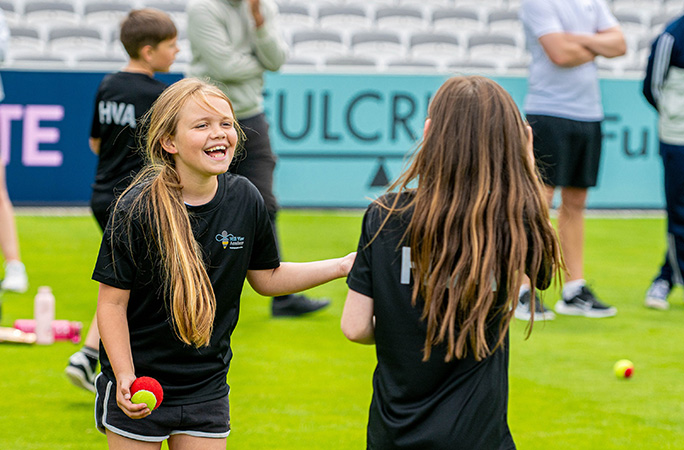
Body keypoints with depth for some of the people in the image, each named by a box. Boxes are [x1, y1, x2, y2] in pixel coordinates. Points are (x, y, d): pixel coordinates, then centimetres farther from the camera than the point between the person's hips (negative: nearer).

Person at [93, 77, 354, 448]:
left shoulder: (244, 199, -3)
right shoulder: (138, 209, -16)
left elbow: (265, 277, 11)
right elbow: (112, 302, -13)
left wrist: (343, 266, 3)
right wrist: (125, 376, -23)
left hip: (206, 388, 4)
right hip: (136, 389, -4)